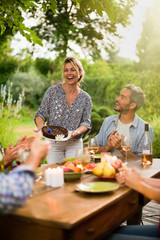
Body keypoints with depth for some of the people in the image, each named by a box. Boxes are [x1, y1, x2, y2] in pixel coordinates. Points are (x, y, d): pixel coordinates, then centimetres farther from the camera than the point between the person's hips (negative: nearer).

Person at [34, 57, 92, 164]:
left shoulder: (85, 98, 3)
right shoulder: (52, 91, -1)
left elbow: (86, 122, 1)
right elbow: (41, 114, 2)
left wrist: (77, 131, -19)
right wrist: (41, 126, -19)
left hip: (75, 144, 1)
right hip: (53, 143, -1)